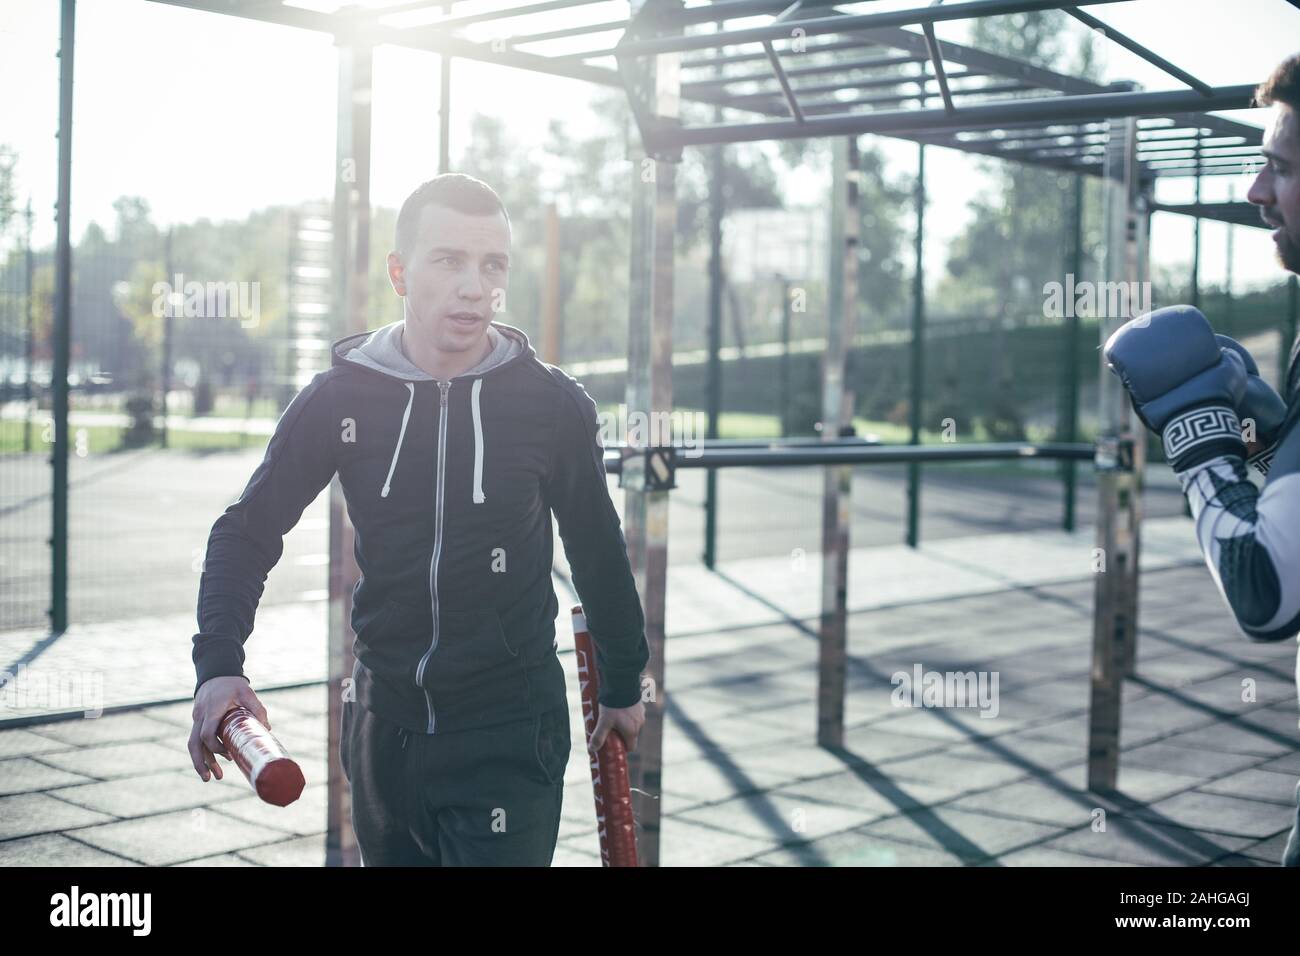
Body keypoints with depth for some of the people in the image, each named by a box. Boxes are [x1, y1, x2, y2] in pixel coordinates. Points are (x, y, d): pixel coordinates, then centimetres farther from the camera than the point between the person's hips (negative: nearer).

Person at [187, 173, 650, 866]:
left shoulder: (552, 405, -8)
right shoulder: (339, 399, -5)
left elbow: (597, 551, 5)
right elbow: (247, 533, 1)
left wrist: (622, 688, 14)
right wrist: (218, 669, -14)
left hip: (509, 736, -2)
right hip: (383, 725, 3)